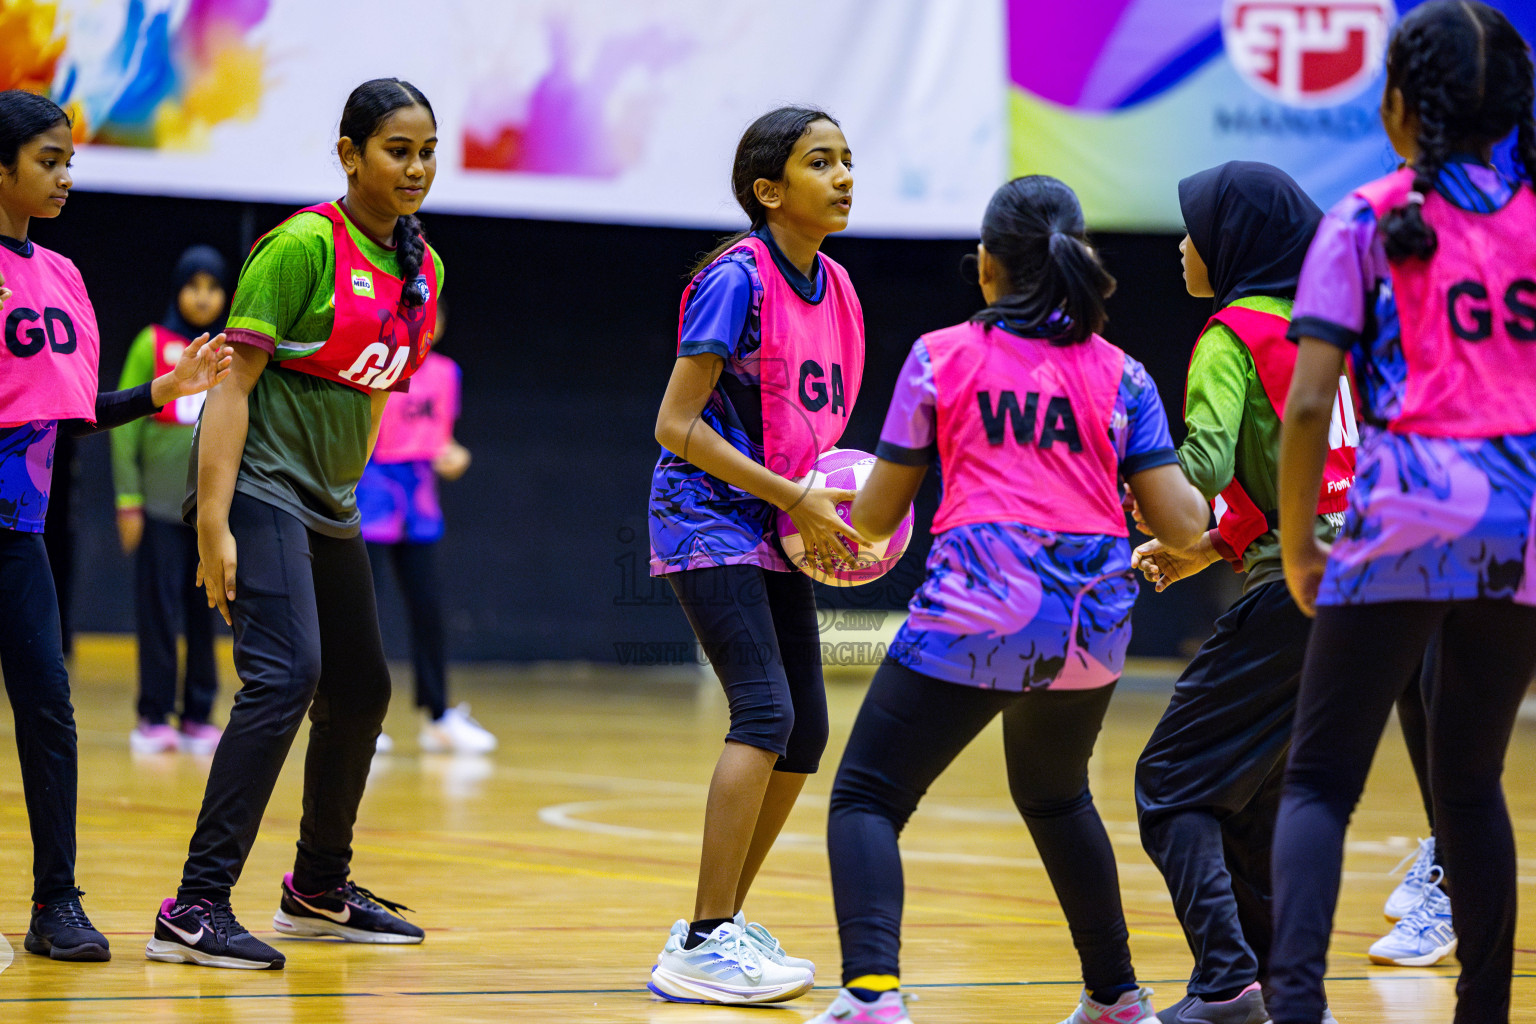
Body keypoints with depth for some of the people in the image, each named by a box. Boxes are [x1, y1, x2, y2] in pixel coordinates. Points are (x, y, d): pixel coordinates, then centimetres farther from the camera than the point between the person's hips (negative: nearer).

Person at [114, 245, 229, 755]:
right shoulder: (153, 345, 2)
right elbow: (124, 425, 0)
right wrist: (128, 498, -5)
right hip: (161, 502, -2)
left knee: (208, 613, 3)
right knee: (159, 609, -3)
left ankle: (198, 717, 10)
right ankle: (155, 718, 3)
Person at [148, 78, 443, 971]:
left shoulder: (423, 269, 9)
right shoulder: (305, 246, -15)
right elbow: (233, 380, -17)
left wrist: (348, 489, 18)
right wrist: (213, 526, -23)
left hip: (328, 503, 9)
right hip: (257, 485, -9)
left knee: (362, 690, 15)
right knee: (287, 674, -22)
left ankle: (321, 890, 33)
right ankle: (196, 908, -23)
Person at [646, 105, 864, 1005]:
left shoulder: (834, 288, 9)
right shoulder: (738, 278, -15)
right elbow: (676, 425, -17)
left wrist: (837, 507, 1)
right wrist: (795, 499, -18)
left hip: (777, 533, 8)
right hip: (709, 523, -8)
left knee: (804, 734, 6)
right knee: (766, 713, -19)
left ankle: (723, 922, 20)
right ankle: (704, 948, -16)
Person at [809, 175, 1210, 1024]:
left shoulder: (942, 357, 5)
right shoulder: (1119, 374, 11)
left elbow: (877, 515, 10)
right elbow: (1181, 525, 5)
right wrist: (1203, 513, 29)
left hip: (976, 607, -4)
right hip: (1093, 617, 4)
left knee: (867, 797, 2)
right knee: (1054, 795, 29)